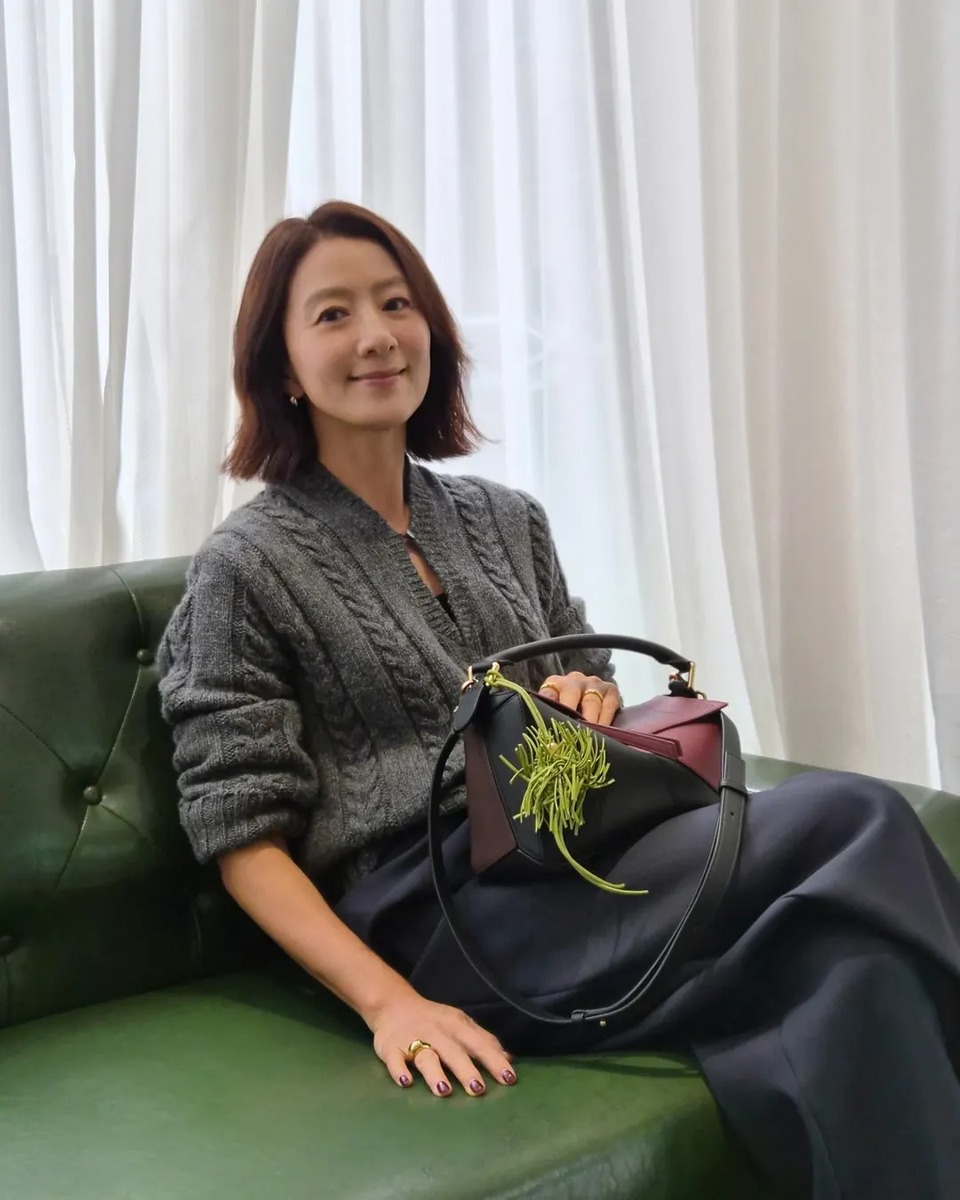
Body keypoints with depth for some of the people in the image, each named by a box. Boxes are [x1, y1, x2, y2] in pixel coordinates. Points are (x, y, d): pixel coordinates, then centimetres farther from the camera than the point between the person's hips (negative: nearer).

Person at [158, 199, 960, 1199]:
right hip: (427, 915, -5)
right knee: (853, 819, -24)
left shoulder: (508, 522, 17)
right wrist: (389, 1002, -17)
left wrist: (591, 698, 1)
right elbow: (244, 836, -3)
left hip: (569, 861, 6)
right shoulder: (246, 566, 1)